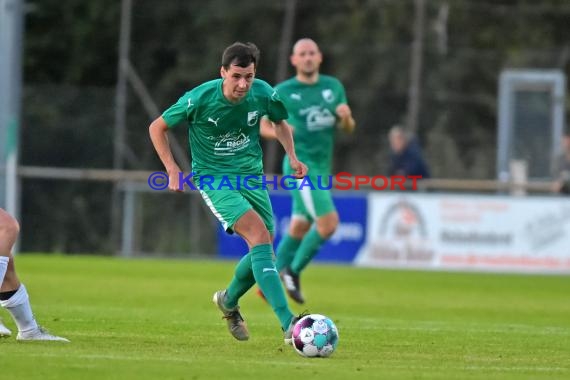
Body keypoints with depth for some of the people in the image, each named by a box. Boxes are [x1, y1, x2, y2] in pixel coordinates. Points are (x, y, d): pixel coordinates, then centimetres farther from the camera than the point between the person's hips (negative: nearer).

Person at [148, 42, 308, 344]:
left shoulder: (263, 94, -9)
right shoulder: (200, 99, -19)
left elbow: (280, 122, 16)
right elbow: (157, 127, -4)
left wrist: (292, 157, 2)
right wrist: (172, 169, -11)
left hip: (252, 176, 5)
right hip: (213, 178, -5)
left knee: (264, 251, 3)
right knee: (259, 234, -26)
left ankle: (229, 301, 36)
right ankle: (288, 323, -31)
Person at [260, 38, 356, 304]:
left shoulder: (334, 87, 10)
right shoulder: (283, 92, -3)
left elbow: (348, 128, 13)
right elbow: (263, 125, 5)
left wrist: (346, 117, -10)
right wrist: (278, 132, -17)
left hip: (322, 167, 6)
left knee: (299, 229, 15)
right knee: (329, 223, -17)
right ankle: (293, 272, 1)